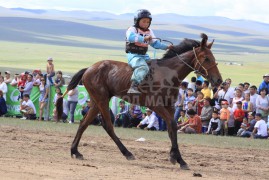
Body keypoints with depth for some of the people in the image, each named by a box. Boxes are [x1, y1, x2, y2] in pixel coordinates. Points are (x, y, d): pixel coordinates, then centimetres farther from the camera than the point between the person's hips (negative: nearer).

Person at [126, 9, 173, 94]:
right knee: (143, 67, -34)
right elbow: (131, 37, -27)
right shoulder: (132, 29, -6)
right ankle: (133, 87, -44)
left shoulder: (149, 32, 17)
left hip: (144, 56, 8)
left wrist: (166, 47, 8)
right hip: (133, 55, -8)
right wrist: (144, 38, -38)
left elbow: (155, 43, 21)